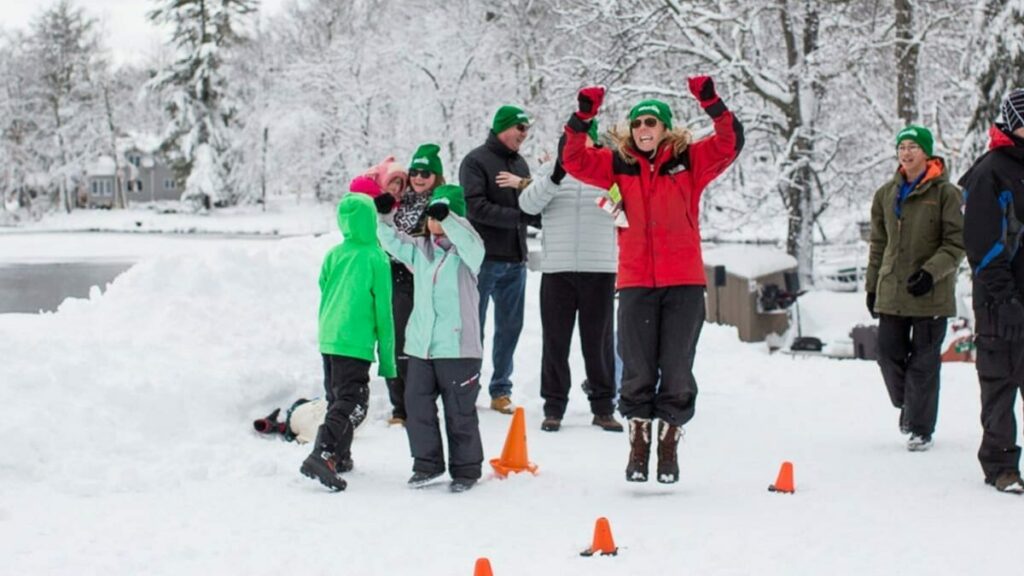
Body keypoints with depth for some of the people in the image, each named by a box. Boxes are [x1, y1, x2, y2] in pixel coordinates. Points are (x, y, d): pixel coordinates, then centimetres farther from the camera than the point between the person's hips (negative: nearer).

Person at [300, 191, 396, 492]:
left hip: (328, 339, 7)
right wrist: (387, 357, 2)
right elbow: (383, 310, -4)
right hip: (355, 343, -6)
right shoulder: (377, 258, -7)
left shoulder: (333, 256, 7)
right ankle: (321, 456, -23)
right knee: (351, 404, -8)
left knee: (336, 399, 20)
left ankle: (339, 456, 26)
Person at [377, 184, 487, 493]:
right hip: (420, 346, 6)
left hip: (458, 346, -6)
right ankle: (428, 463, 22)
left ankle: (466, 468, 15)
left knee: (460, 412, 2)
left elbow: (469, 242, -26)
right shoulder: (420, 249, 13)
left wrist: (446, 217, -40)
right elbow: (394, 242, 11)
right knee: (417, 406, 8)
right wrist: (385, 218, -7)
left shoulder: (466, 251, -6)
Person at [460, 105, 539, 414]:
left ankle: (501, 389, 18)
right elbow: (475, 207, -17)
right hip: (484, 258, -6)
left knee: (510, 326, 9)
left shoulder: (520, 163, 15)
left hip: (515, 260, 6)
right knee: (474, 327, 1)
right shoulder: (476, 161, -6)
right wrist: (519, 216, -20)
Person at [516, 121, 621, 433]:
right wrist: (556, 177, -25)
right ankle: (554, 407, 12)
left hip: (600, 270, 0)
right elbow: (528, 204, -9)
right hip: (557, 270, 0)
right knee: (555, 341, 4)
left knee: (599, 340, 5)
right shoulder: (551, 173, 7)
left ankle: (603, 407, 13)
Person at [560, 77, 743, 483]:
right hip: (636, 284, 1)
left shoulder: (689, 162, 3)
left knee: (677, 370, 4)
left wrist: (711, 103, -20)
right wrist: (582, 117, -14)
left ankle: (669, 445, 17)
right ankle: (638, 443, 18)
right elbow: (573, 160, -1)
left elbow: (730, 144, -7)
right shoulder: (618, 165, 6)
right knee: (637, 370, 6)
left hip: (684, 284, -1)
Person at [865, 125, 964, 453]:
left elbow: (956, 244, -6)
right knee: (889, 352, 3)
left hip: (931, 293, -4)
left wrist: (931, 271, -19)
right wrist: (872, 285, 15)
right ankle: (906, 404, 31)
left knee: (924, 360, 0)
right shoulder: (887, 194, 10)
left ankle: (921, 428, 11)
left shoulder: (944, 192, -5)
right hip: (892, 291, 4)